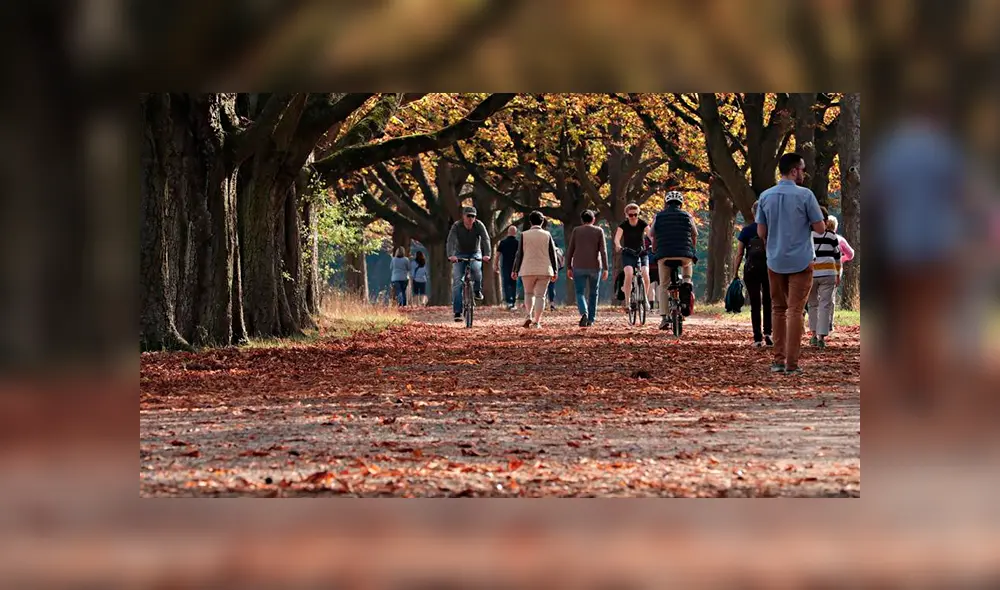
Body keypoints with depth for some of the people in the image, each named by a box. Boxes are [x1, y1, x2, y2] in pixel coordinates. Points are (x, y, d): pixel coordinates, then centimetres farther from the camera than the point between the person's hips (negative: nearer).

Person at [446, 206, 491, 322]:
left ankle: (477, 290, -8)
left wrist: (487, 254, -43)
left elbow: (486, 239, -26)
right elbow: (451, 240, -30)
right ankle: (457, 312, -12)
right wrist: (450, 255, -48)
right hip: (460, 255, 0)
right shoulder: (456, 226, -17)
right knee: (457, 282, -12)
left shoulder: (479, 225, -15)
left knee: (476, 268, -35)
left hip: (475, 254, 0)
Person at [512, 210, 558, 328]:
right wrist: (554, 271, 8)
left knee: (528, 293, 15)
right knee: (540, 295, 3)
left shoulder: (524, 235, -1)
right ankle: (536, 321, -3)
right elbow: (552, 254, 2)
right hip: (544, 270, 0)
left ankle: (529, 315, -5)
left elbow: (520, 254, -1)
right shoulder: (547, 235, 1)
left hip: (528, 270, 0)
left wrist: (515, 270, 6)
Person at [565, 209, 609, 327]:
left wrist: (569, 267, 6)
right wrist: (605, 269, -6)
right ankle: (591, 319, 16)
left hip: (579, 267, -1)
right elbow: (603, 251, -5)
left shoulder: (576, 231, 3)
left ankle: (584, 313, -26)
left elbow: (570, 250, 1)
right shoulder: (599, 231, 2)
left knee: (580, 293, 0)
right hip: (595, 267, 1)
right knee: (593, 293, 15)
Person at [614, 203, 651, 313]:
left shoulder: (642, 224, -6)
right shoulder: (624, 225, -8)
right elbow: (617, 238, -21)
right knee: (629, 274, -27)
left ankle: (645, 299, 0)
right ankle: (627, 300, -19)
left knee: (645, 274, -22)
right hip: (628, 254, -1)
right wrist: (618, 246, -44)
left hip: (641, 253, 1)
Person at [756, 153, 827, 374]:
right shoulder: (805, 195, -11)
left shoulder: (766, 196, 2)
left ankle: (778, 359, 13)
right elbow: (820, 227, -8)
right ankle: (791, 363, -5)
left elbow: (761, 232, 6)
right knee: (795, 310, -2)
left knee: (778, 309, 14)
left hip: (775, 262, 4)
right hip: (800, 261, -4)